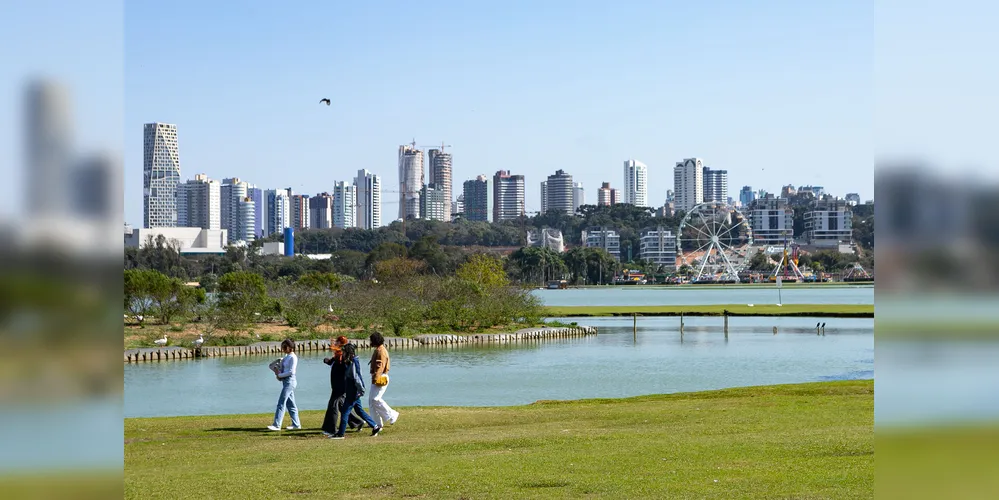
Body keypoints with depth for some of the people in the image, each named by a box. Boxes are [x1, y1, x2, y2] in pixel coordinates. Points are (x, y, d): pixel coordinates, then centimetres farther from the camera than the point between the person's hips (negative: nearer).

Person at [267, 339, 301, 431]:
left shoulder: (293, 357, -13)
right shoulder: (287, 356, 14)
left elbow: (291, 371, -19)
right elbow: (283, 369, 21)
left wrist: (279, 375, -13)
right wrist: (278, 371, 1)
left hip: (289, 381, -10)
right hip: (286, 381, 10)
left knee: (281, 403, -11)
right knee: (290, 404, 12)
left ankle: (277, 425, -13)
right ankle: (296, 424, 17)